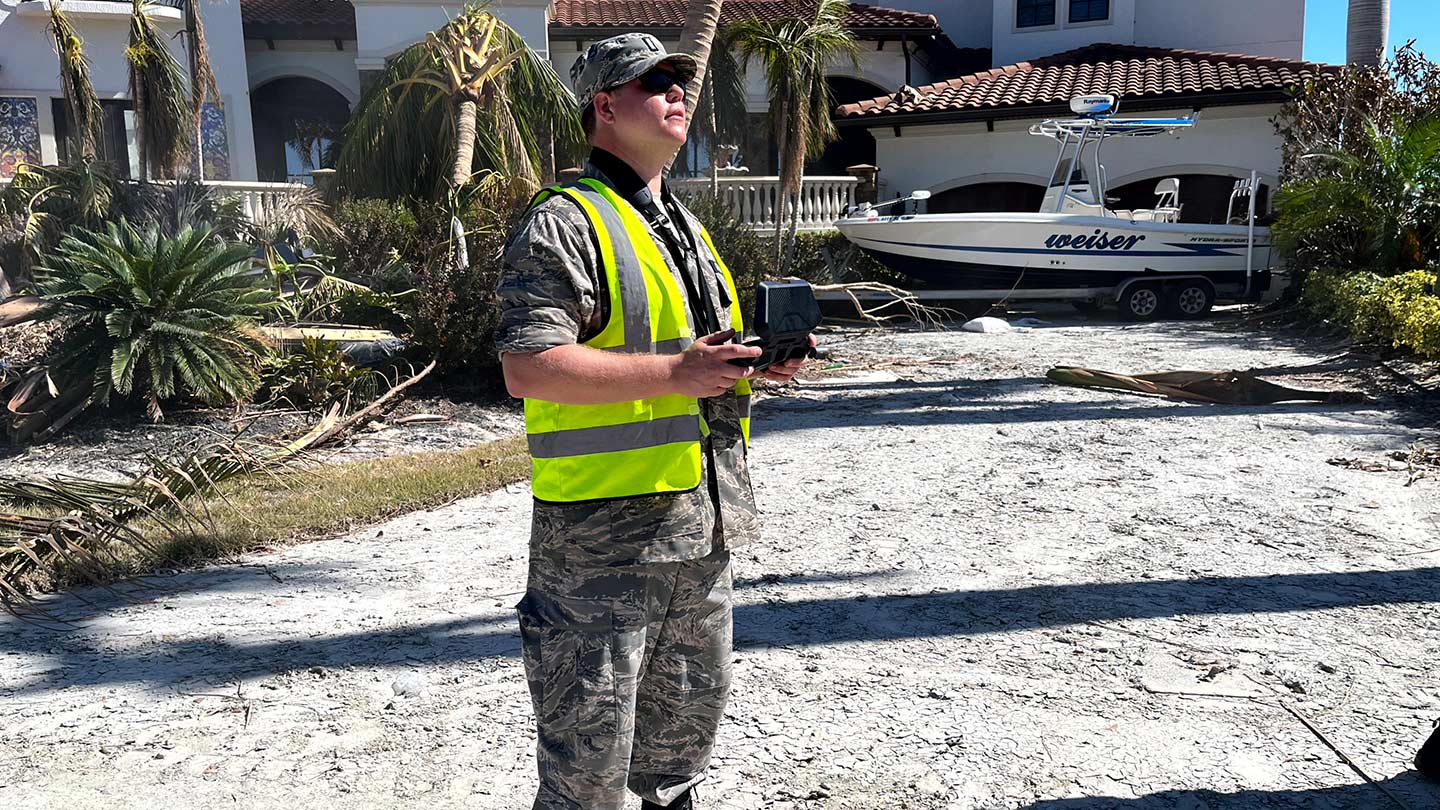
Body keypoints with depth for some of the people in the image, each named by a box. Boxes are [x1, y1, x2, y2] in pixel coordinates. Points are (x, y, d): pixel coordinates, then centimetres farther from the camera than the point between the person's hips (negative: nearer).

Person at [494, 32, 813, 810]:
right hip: (603, 530, -8)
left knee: (692, 703, 23)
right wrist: (674, 373, -24)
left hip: (700, 521, 9)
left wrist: (759, 358, 5)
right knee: (591, 740, 2)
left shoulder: (684, 225, 18)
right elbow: (527, 367, -22)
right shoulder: (564, 224, -11)